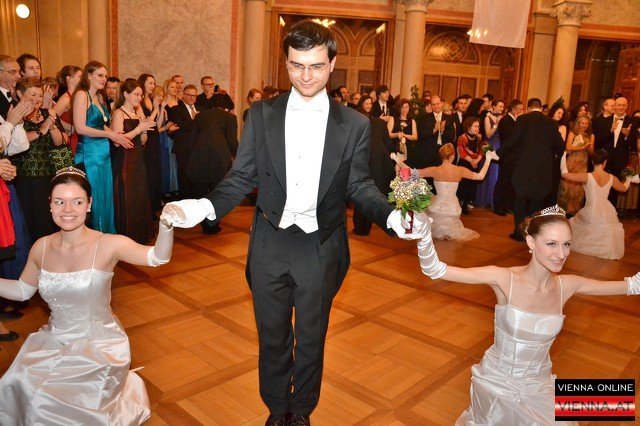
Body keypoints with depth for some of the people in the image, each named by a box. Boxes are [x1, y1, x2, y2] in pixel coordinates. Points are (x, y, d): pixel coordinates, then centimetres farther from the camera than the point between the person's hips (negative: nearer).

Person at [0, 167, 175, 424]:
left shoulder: (107, 244, -18)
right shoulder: (41, 247, -3)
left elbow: (157, 257, -31)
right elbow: (22, 290, 13)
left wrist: (166, 225, -50)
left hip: (99, 345, -4)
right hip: (53, 341, 5)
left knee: (48, 403, -15)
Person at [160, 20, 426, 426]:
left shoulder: (355, 124, -4)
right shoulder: (261, 115, -3)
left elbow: (360, 186, -1)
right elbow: (242, 177, -2)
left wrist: (391, 215, -19)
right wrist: (206, 206, -19)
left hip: (322, 249, 0)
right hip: (270, 245, 1)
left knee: (311, 338, 18)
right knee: (272, 336, 19)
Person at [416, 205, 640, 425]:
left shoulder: (567, 286, -12)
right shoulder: (504, 279, -25)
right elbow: (434, 269, -35)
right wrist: (424, 231, -51)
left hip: (539, 383, 3)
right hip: (496, 381, -3)